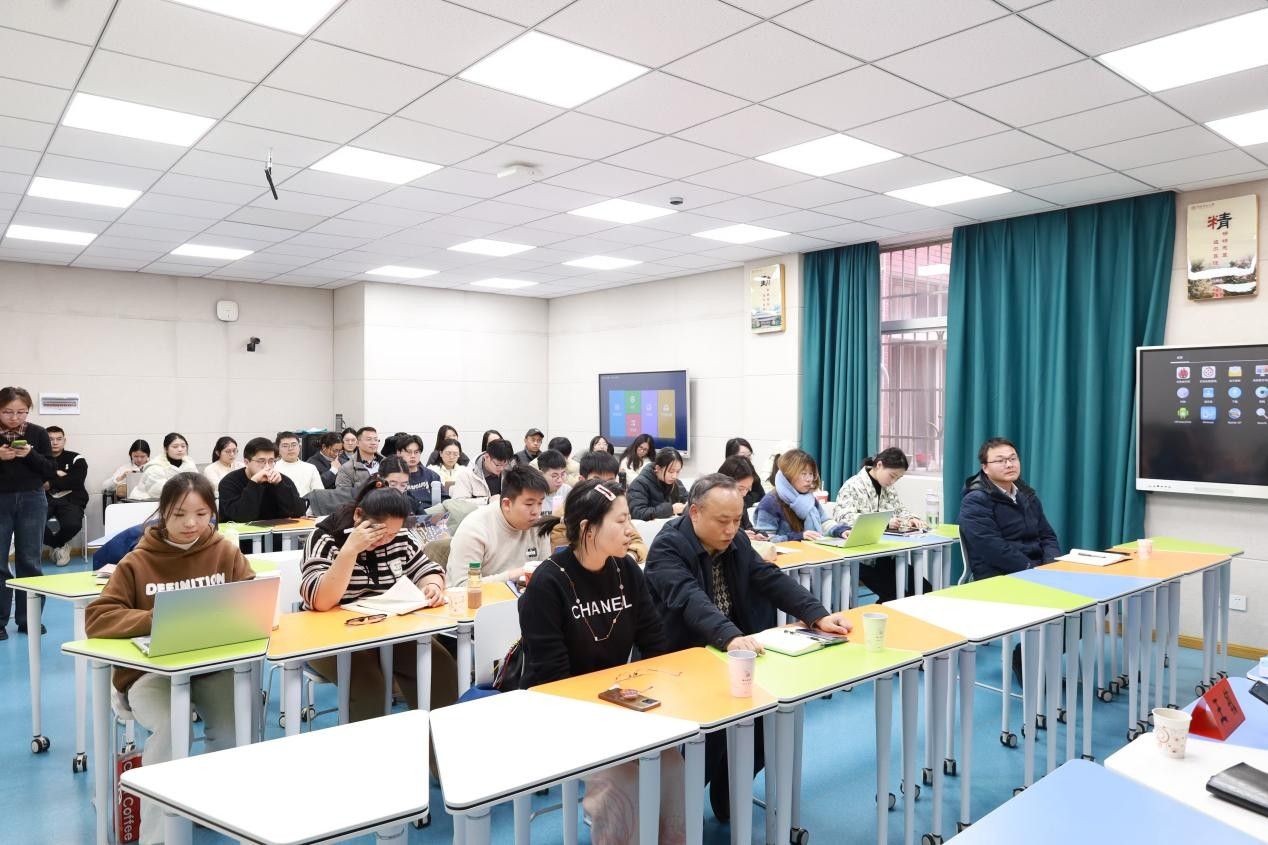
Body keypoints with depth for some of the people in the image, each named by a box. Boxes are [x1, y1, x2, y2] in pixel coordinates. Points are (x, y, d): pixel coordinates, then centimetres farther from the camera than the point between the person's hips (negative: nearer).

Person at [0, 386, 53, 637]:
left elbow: (49, 471, -1)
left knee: (30, 562, 5)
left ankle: (28, 619, 13)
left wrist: (31, 455, -18)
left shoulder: (38, 433, -1)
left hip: (32, 501, 0)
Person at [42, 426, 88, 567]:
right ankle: (60, 545, -1)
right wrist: (57, 474, -7)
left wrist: (51, 484, -5)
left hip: (70, 499, -1)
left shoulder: (76, 459, 10)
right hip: (45, 499, 1)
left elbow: (75, 481, -5)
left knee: (73, 524, -32)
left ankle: (54, 543, 7)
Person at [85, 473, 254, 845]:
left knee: (235, 730, -24)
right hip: (151, 671, -1)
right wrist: (157, 619, -24)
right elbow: (97, 618, -7)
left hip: (215, 666, 1)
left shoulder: (226, 553, 2)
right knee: (170, 727, -30)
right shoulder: (137, 561, -1)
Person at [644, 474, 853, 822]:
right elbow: (690, 599, -35)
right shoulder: (667, 548, -19)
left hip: (732, 650, 7)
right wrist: (730, 637, -51)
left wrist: (818, 615, -19)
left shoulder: (736, 541, 4)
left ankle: (729, 792, 9)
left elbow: (773, 580, -4)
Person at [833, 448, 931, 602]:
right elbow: (846, 519, -23)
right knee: (893, 594, -20)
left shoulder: (888, 488, 16)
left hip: (885, 555, 8)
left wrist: (911, 519, 1)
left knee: (924, 590, -3)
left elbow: (900, 509, 25)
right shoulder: (853, 486, -10)